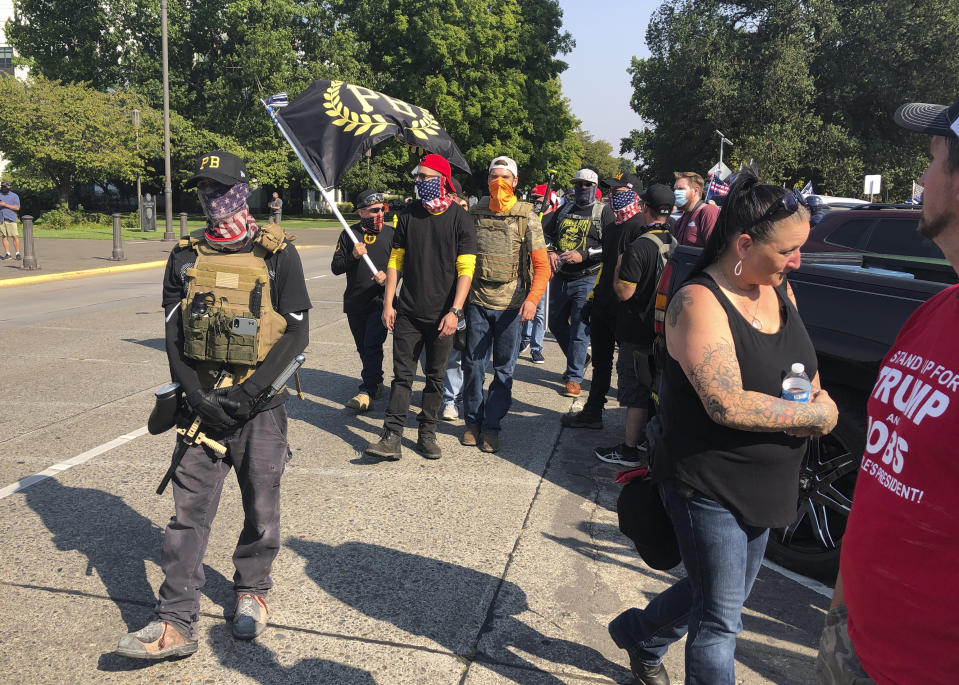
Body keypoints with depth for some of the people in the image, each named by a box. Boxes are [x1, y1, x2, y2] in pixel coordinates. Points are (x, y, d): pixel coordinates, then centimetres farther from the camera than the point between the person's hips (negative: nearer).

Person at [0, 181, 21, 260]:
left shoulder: (14, 196, 5)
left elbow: (17, 208, -6)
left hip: (11, 219, -4)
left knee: (15, 236, -9)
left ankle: (18, 253, -2)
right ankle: (7, 254, 5)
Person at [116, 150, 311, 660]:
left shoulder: (276, 254, -3)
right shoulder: (185, 258, 7)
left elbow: (297, 333, -7)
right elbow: (173, 335, 5)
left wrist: (247, 393, -15)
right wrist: (198, 397, -10)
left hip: (259, 404, -2)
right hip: (202, 402, 3)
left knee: (261, 506, 9)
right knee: (189, 508, 1)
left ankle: (252, 590, 32)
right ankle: (176, 622, 7)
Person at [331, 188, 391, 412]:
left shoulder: (391, 233, 4)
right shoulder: (349, 235, 5)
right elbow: (335, 267, 3)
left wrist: (388, 275, -14)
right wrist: (353, 256, -15)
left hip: (380, 300, -3)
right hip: (355, 302, 3)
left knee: (372, 345, -14)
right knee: (363, 348, 13)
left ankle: (367, 392, -17)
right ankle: (376, 382, 31)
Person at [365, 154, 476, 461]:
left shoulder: (459, 218, -3)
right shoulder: (409, 215, 7)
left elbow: (466, 268, -8)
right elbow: (396, 260, 10)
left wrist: (454, 311, -15)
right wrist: (388, 303, 3)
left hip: (442, 315, -2)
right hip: (408, 312, 2)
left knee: (435, 377, 8)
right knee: (402, 375, 1)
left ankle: (427, 435, 19)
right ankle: (392, 437, 1)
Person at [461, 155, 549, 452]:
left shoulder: (527, 218, -3)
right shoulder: (475, 214, 4)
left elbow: (542, 265, -6)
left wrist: (532, 299, -21)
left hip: (511, 305, -2)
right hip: (478, 302, 2)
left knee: (504, 369, 6)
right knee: (473, 364, 7)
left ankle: (491, 426, 18)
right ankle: (473, 422, 23)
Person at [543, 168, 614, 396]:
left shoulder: (604, 213, -1)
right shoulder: (564, 210, 14)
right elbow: (545, 232, 16)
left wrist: (583, 255, -20)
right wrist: (550, 252, -4)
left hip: (587, 279, -6)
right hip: (560, 277, 6)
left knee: (579, 328, -5)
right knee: (556, 323, 16)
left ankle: (574, 377, 4)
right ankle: (580, 359, 37)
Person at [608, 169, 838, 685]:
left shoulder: (778, 289, 2)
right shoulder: (698, 303, -23)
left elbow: (802, 360, 18)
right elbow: (728, 405, -32)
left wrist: (818, 396, -4)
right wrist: (815, 416, -20)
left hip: (762, 487, 9)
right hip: (707, 488, -8)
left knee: (728, 597, 24)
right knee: (720, 622, 2)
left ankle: (640, 634, 49)